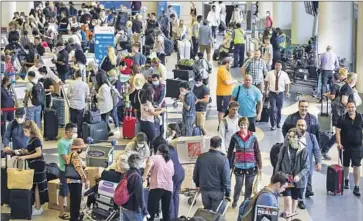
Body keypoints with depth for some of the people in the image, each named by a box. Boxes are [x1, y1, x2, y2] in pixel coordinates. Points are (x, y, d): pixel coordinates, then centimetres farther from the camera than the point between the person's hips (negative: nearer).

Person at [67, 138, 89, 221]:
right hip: (76, 181, -10)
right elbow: (79, 169, -25)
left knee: (74, 201, 19)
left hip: (72, 181, 10)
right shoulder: (76, 156, -18)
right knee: (76, 202, -5)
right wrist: (85, 180, -21)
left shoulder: (71, 154, 13)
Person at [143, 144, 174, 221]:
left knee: (151, 210, -4)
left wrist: (144, 176, -17)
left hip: (157, 186, -5)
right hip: (169, 187, 5)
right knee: (166, 211, 9)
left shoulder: (154, 157, 8)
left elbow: (149, 164, -13)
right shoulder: (170, 161, 24)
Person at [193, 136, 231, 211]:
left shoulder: (201, 157, -5)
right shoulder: (223, 159, -17)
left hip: (204, 190, 4)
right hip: (218, 191, -4)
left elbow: (195, 174, 6)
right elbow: (226, 179, -15)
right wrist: (227, 193, -5)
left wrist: (198, 185, 23)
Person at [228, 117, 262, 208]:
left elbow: (257, 152, 0)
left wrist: (259, 166, 0)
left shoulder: (253, 137, -4)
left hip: (251, 166, 0)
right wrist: (230, 165, 2)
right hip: (239, 166, 0)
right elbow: (230, 151, 1)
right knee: (238, 185, 7)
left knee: (249, 186, 10)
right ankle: (235, 201, 28)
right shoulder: (235, 137, -5)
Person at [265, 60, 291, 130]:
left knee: (279, 109, 13)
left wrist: (287, 92, -8)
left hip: (280, 94, 1)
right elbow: (266, 81, 9)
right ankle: (273, 125, -4)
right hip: (272, 93, -1)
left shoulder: (284, 74, -3)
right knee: (273, 109, -11)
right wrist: (266, 90, 7)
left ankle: (278, 123, 33)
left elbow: (287, 84, 1)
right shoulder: (270, 73, -3)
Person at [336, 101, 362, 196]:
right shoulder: (342, 118, -5)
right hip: (345, 146, 0)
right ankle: (346, 180, 42)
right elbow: (338, 130, -5)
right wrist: (339, 143, -12)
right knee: (345, 165, 15)